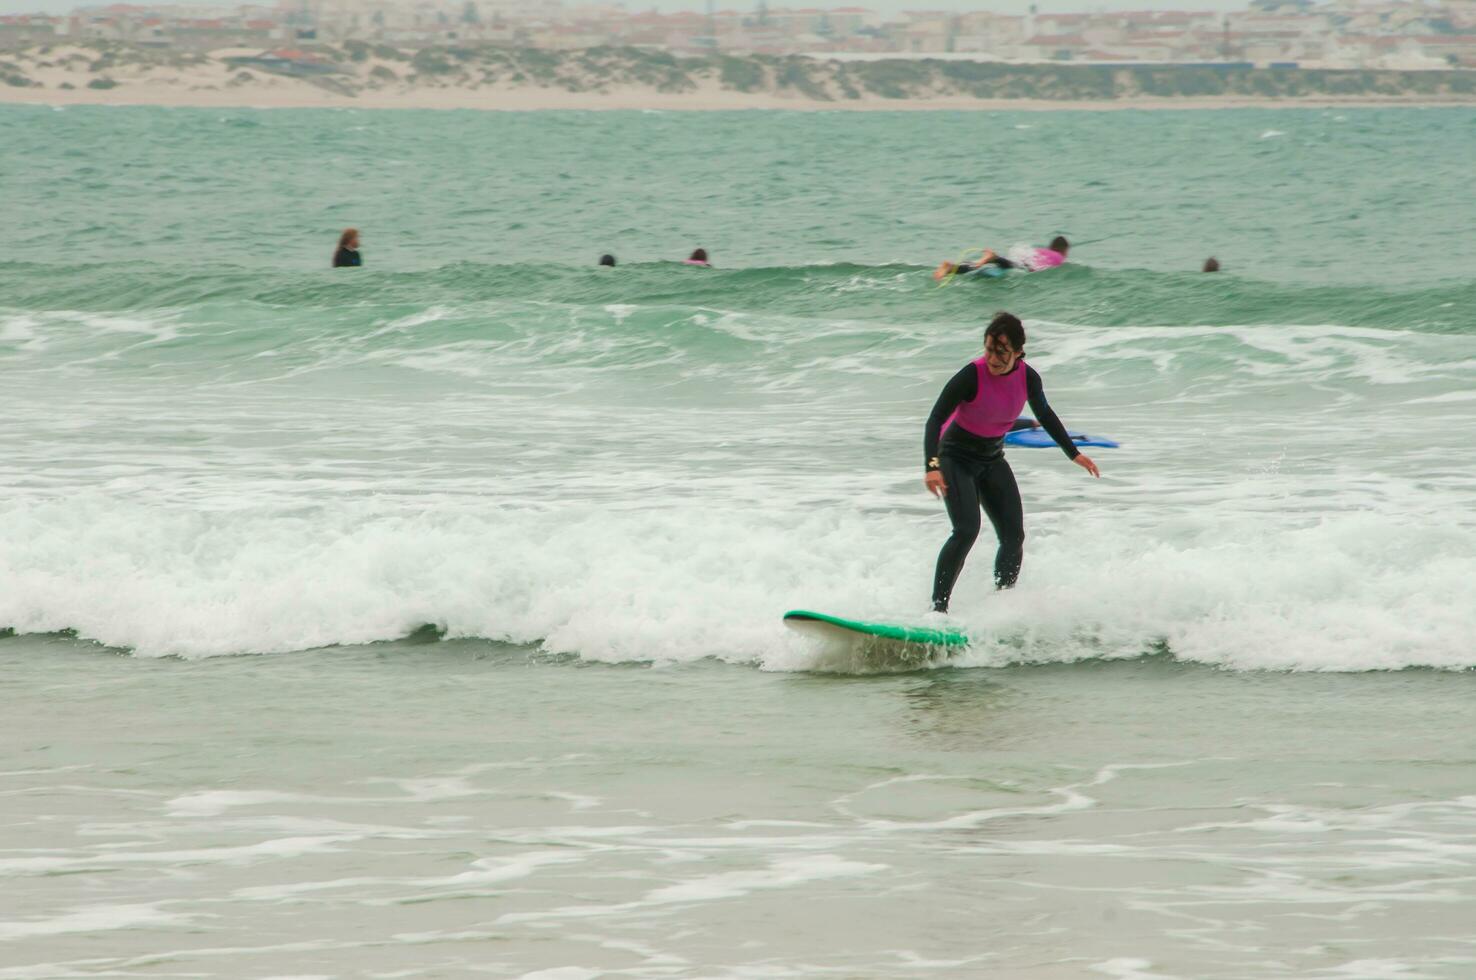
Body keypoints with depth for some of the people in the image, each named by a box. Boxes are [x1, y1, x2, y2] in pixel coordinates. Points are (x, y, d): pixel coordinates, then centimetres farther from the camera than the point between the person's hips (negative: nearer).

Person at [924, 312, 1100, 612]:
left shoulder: (1027, 378, -10)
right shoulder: (972, 376, -25)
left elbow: (1045, 416, 10)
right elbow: (935, 420, -25)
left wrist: (1074, 453, 19)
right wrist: (932, 467, -38)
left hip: (992, 461, 6)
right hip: (956, 458, -6)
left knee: (1013, 537, -1)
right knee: (967, 530, -23)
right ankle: (937, 608, -22)